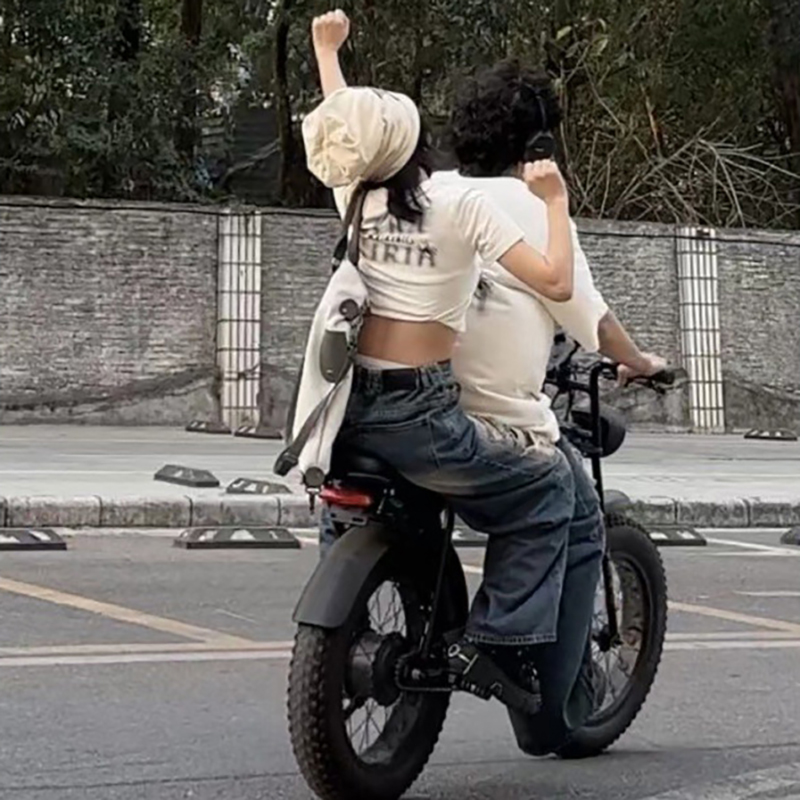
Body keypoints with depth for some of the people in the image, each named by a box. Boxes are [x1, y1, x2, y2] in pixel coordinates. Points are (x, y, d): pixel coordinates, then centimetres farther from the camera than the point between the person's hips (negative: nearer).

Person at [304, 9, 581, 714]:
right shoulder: (463, 205, -8)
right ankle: (491, 642, 2)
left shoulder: (355, 195, 7)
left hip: (347, 411, 6)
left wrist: (326, 46, 45)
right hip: (418, 420, -6)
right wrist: (556, 199, 2)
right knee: (549, 483, 11)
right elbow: (556, 283, -11)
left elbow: (342, 122, 29)